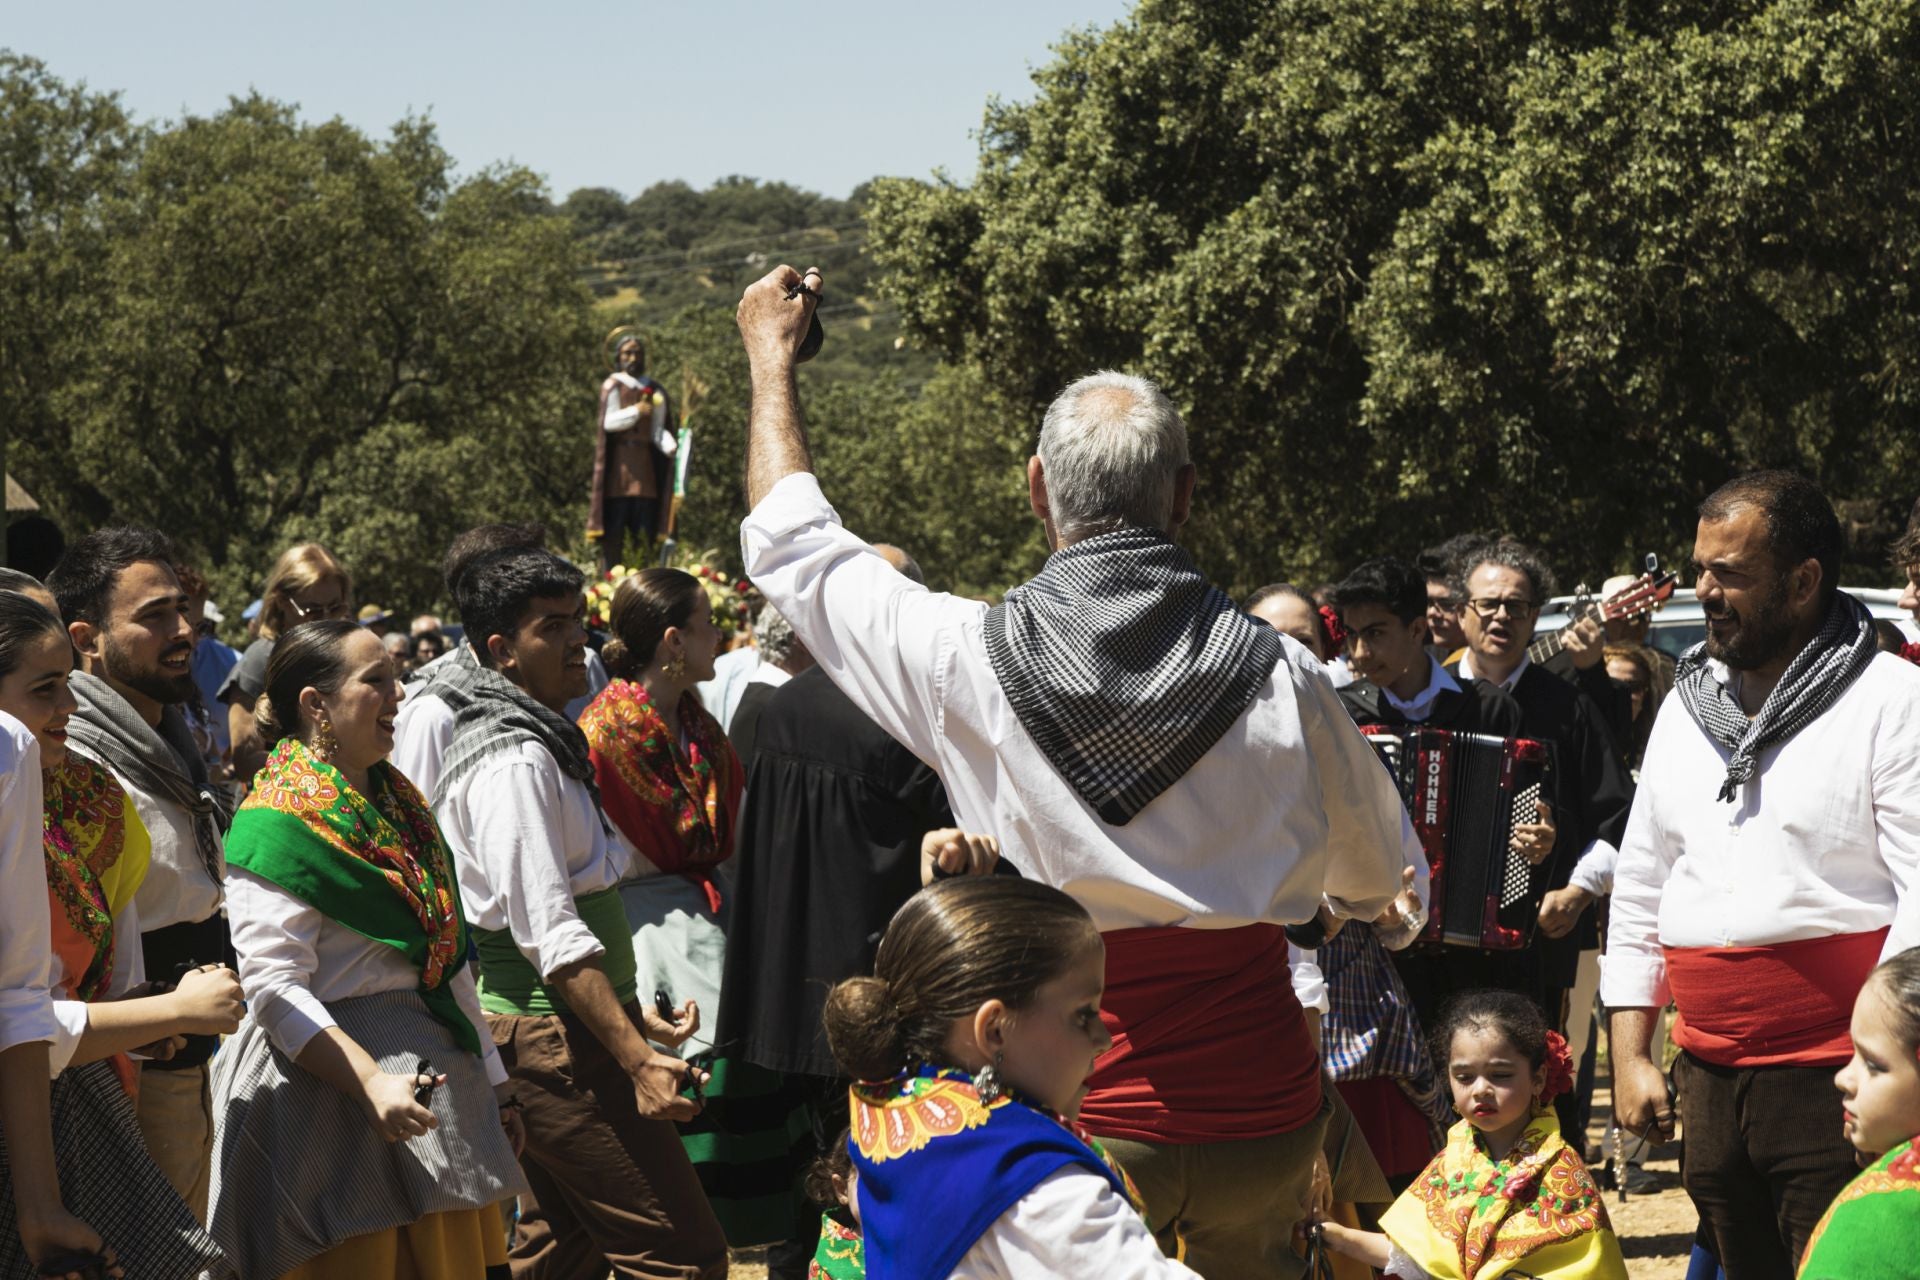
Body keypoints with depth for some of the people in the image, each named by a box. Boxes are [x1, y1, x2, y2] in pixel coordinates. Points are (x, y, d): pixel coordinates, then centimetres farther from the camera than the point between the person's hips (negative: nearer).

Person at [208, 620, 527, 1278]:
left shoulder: (400, 804, 15)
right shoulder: (279, 822, -11)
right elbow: (275, 988, -18)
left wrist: (493, 1079, 20)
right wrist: (371, 1082, -28)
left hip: (439, 1068, 8)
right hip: (332, 1089, -8)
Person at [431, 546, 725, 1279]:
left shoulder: (538, 739, 14)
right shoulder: (514, 761, -18)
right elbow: (550, 936, -23)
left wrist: (630, 1011, 21)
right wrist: (637, 1059, -27)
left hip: (553, 1033, 11)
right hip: (558, 1040, -11)